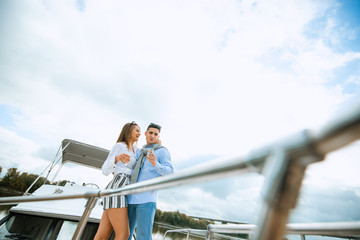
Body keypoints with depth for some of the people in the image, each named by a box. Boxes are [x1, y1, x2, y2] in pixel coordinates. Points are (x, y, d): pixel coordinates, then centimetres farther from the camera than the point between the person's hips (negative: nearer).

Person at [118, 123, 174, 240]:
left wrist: (155, 164, -29)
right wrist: (120, 157, -2)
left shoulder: (162, 151, 6)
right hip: (130, 198, 6)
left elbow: (169, 171, -8)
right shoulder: (139, 152, 24)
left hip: (147, 198, -5)